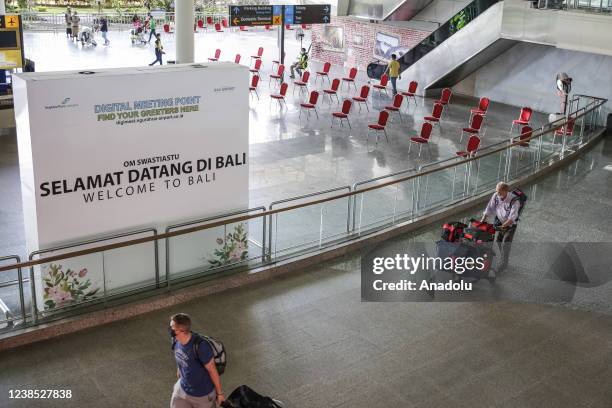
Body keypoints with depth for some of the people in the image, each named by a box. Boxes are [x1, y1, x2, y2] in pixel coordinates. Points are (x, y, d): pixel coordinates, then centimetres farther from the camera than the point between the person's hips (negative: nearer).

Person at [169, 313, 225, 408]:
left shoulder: (200, 346, -34)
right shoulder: (177, 341, -13)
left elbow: (212, 370, -23)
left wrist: (219, 393, -13)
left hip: (202, 395, -6)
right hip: (182, 389, 6)